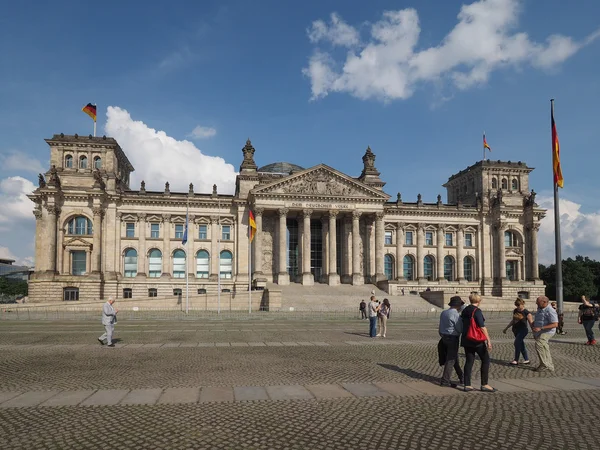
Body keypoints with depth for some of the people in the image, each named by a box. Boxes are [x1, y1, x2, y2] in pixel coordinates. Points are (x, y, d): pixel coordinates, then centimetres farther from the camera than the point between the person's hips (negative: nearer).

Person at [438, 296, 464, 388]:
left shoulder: (443, 313, 7)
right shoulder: (456, 315, -18)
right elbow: (460, 329, -15)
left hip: (444, 338, 9)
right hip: (453, 339, -8)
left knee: (455, 359, 18)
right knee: (451, 360, -2)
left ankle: (462, 378, 28)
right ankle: (445, 380, -1)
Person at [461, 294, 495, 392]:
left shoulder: (465, 311, 10)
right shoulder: (477, 311, -12)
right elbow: (482, 327, -18)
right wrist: (488, 340, -17)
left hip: (466, 340, 7)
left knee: (469, 361, 9)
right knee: (485, 359, 5)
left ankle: (467, 385, 8)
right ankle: (484, 385, 6)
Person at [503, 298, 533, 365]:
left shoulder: (527, 313, -11)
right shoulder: (515, 311, 8)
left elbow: (531, 323, -13)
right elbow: (513, 321, 19)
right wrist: (506, 328, 22)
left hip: (523, 330, -7)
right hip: (515, 330, 7)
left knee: (517, 343, -14)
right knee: (521, 345, 9)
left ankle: (516, 360, -5)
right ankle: (526, 359, 20)